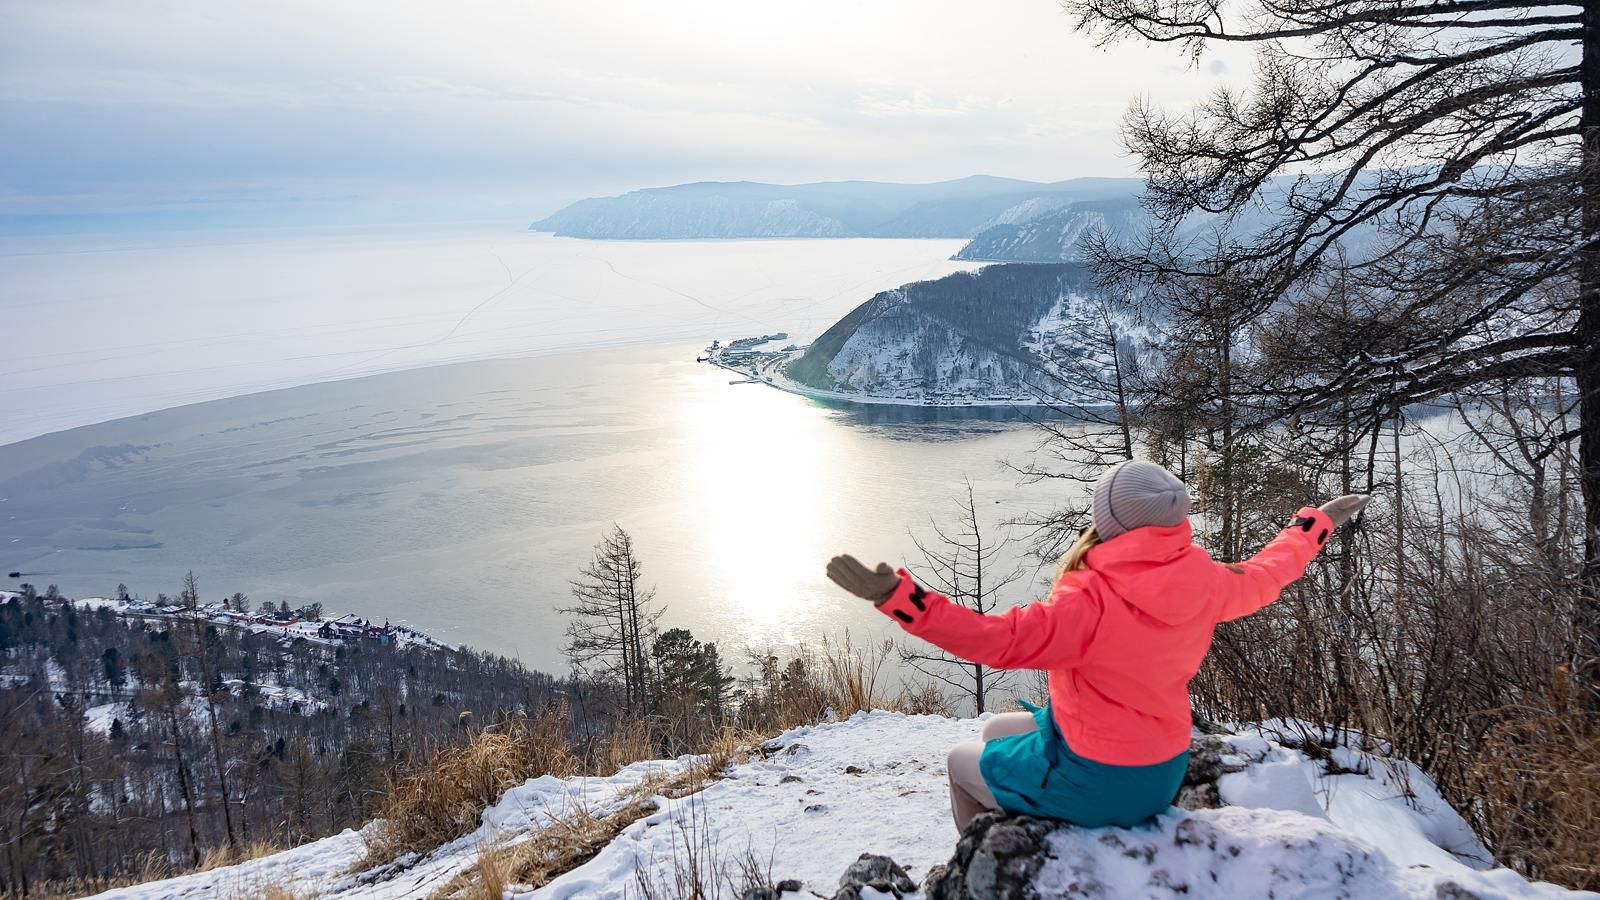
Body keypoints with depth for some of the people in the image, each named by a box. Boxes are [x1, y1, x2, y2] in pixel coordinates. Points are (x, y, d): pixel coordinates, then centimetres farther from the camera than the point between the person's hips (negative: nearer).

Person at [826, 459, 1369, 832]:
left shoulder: (1092, 603, -32)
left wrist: (895, 596, -41)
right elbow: (1264, 575, 8)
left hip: (1093, 786, -7)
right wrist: (1318, 522, 27)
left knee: (963, 761, 21)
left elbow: (997, 639, -37)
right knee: (996, 731, 28)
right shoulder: (1204, 582, -11)